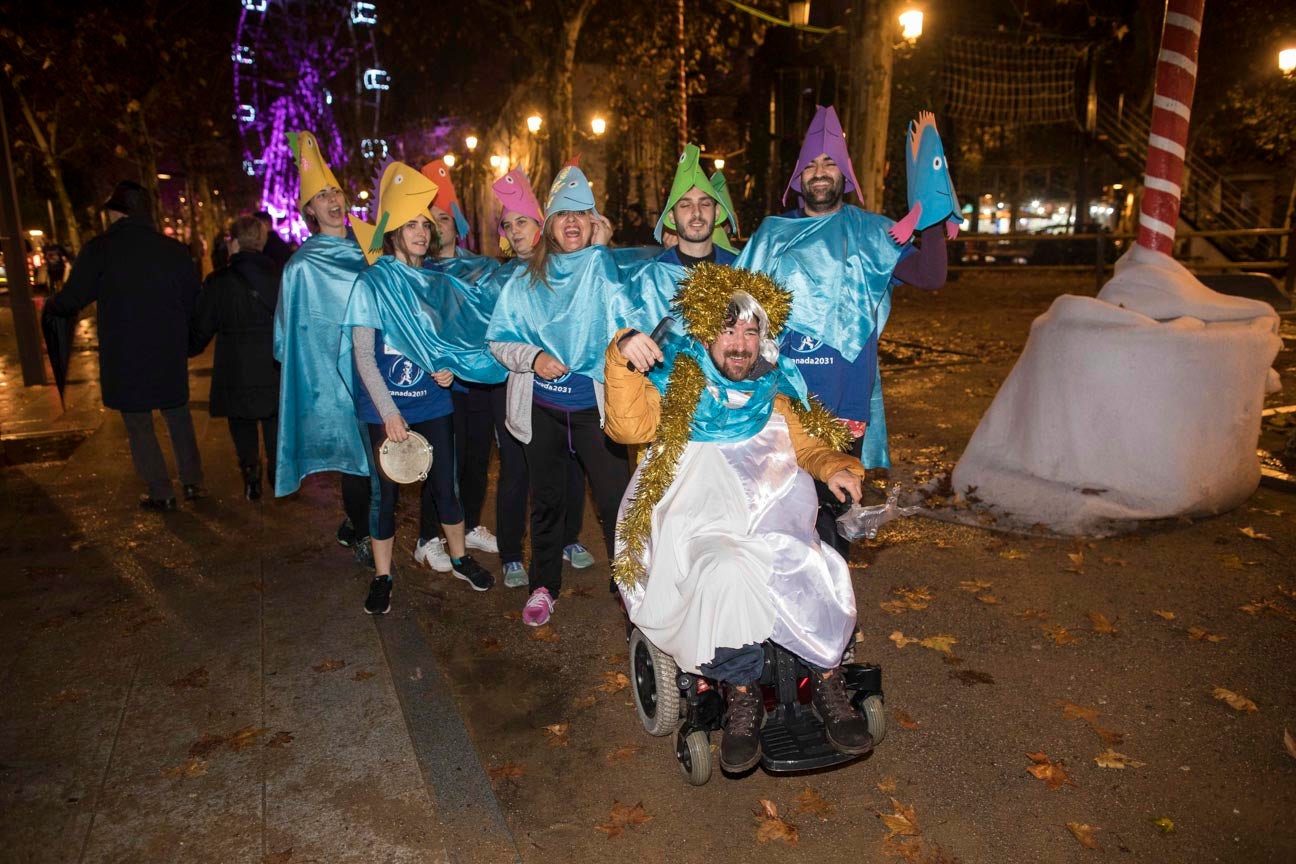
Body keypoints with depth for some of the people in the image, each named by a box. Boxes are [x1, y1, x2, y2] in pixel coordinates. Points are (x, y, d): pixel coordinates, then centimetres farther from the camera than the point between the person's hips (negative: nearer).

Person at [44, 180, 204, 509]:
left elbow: (70, 301, -6)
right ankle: (193, 482, 18)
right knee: (179, 417, 17)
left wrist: (49, 304, 15)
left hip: (124, 357, -3)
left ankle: (161, 492, 11)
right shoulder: (175, 250, -1)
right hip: (170, 354, 3)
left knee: (138, 425, 9)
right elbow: (193, 301, 4)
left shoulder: (100, 249, -9)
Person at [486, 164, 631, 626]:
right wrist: (532, 357, -12)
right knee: (547, 499, 14)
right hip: (540, 407, 2)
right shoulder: (526, 279, 7)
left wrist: (600, 251, -15)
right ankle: (544, 586, 30)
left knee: (615, 498, -6)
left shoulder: (605, 270, 1)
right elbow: (499, 338, 8)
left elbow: (623, 322, -16)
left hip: (595, 405, -2)